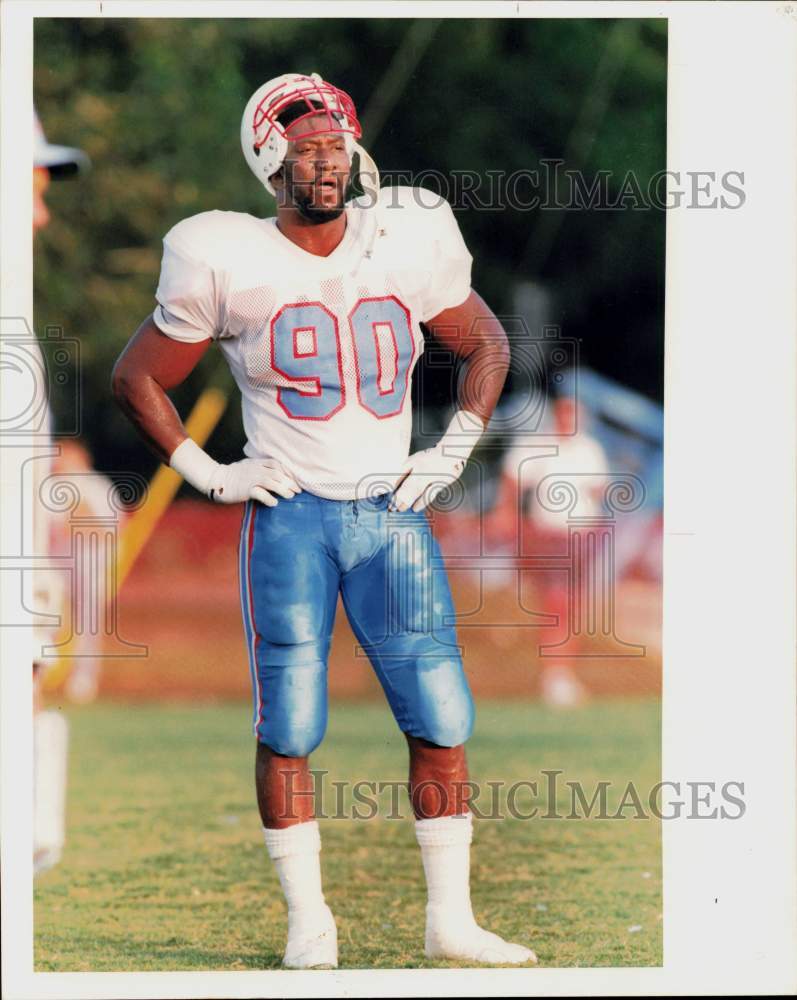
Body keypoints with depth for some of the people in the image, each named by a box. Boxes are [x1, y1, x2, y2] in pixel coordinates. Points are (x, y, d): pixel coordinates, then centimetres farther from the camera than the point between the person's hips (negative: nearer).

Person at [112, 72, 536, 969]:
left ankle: (451, 919, 7)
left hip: (392, 513, 3)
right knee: (288, 729, -3)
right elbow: (136, 378, 5)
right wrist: (207, 474, -1)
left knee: (442, 721, -1)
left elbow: (486, 346, 19)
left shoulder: (408, 249, 2)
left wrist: (454, 449, 8)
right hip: (288, 516, -2)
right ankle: (308, 922, 7)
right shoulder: (229, 265, -5)